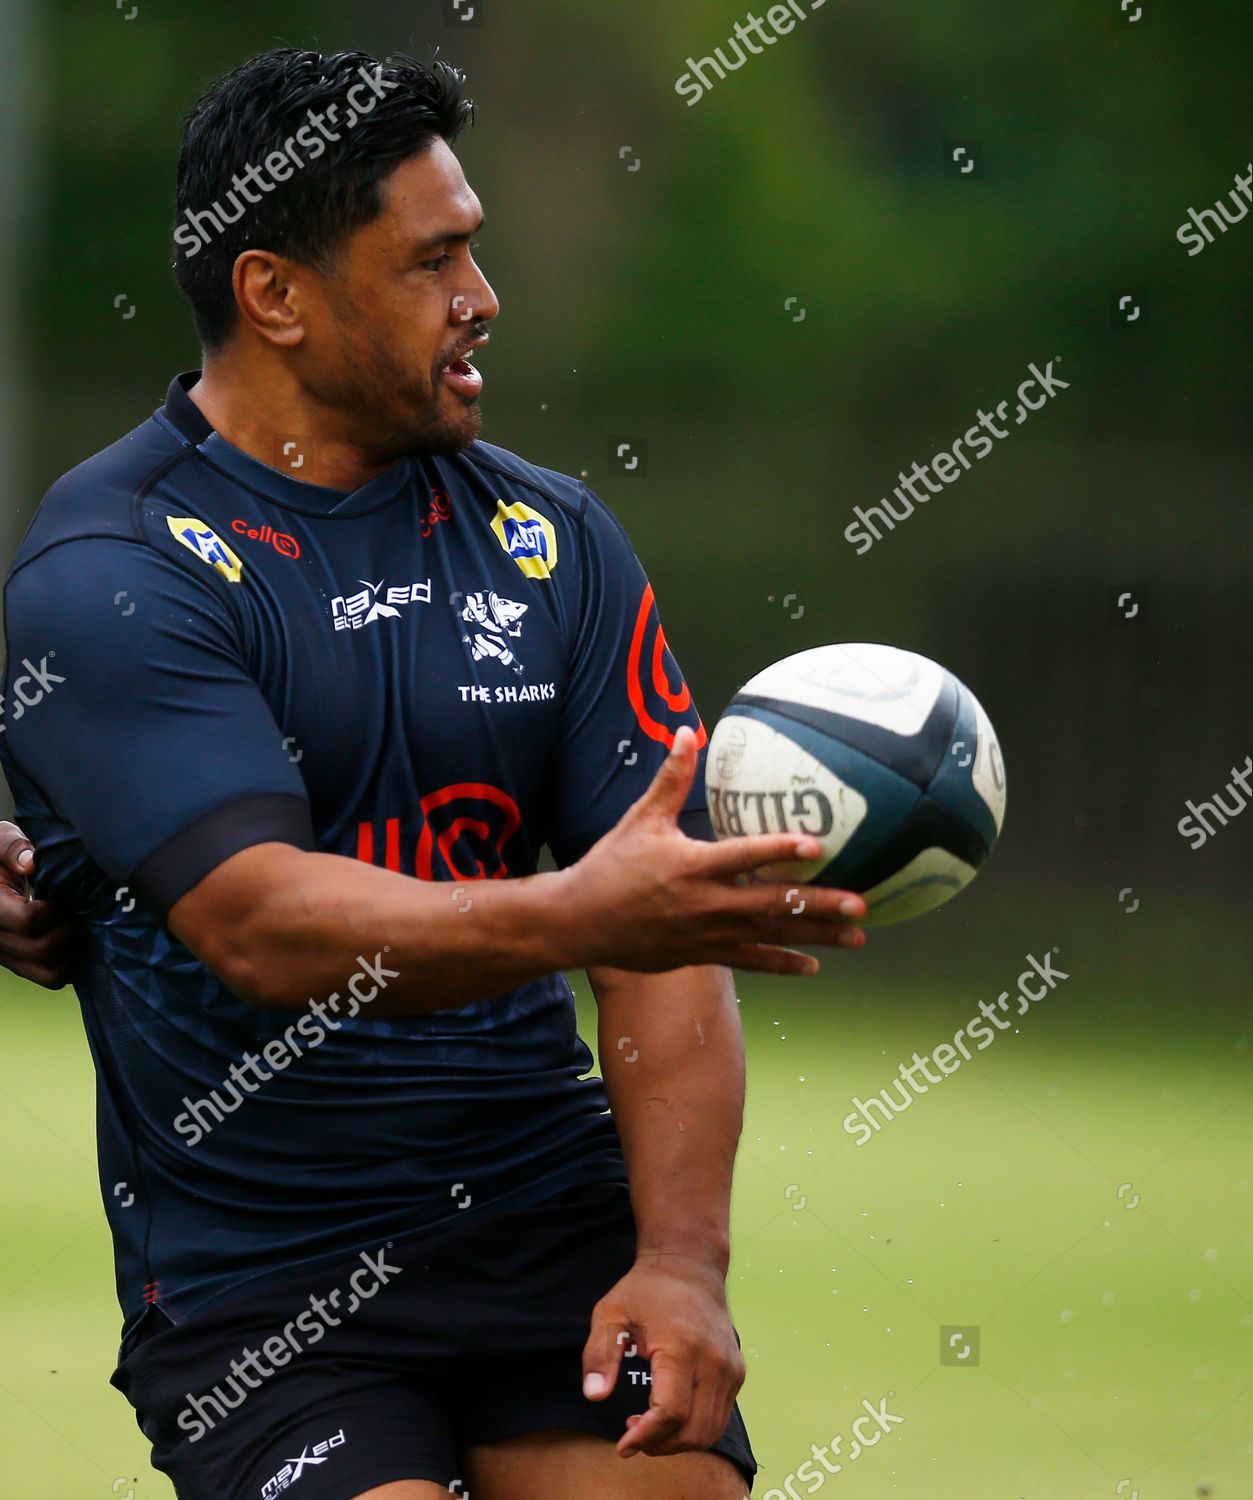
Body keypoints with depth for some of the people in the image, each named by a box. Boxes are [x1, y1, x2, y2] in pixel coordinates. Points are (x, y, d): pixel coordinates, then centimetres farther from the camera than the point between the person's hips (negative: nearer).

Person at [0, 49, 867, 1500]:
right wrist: (575, 916, -35)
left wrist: (683, 1260, -10)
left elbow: (664, 935, 4)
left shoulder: (551, 537, 9)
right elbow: (263, 926, -21)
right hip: (253, 1279, -4)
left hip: (557, 1231, 4)